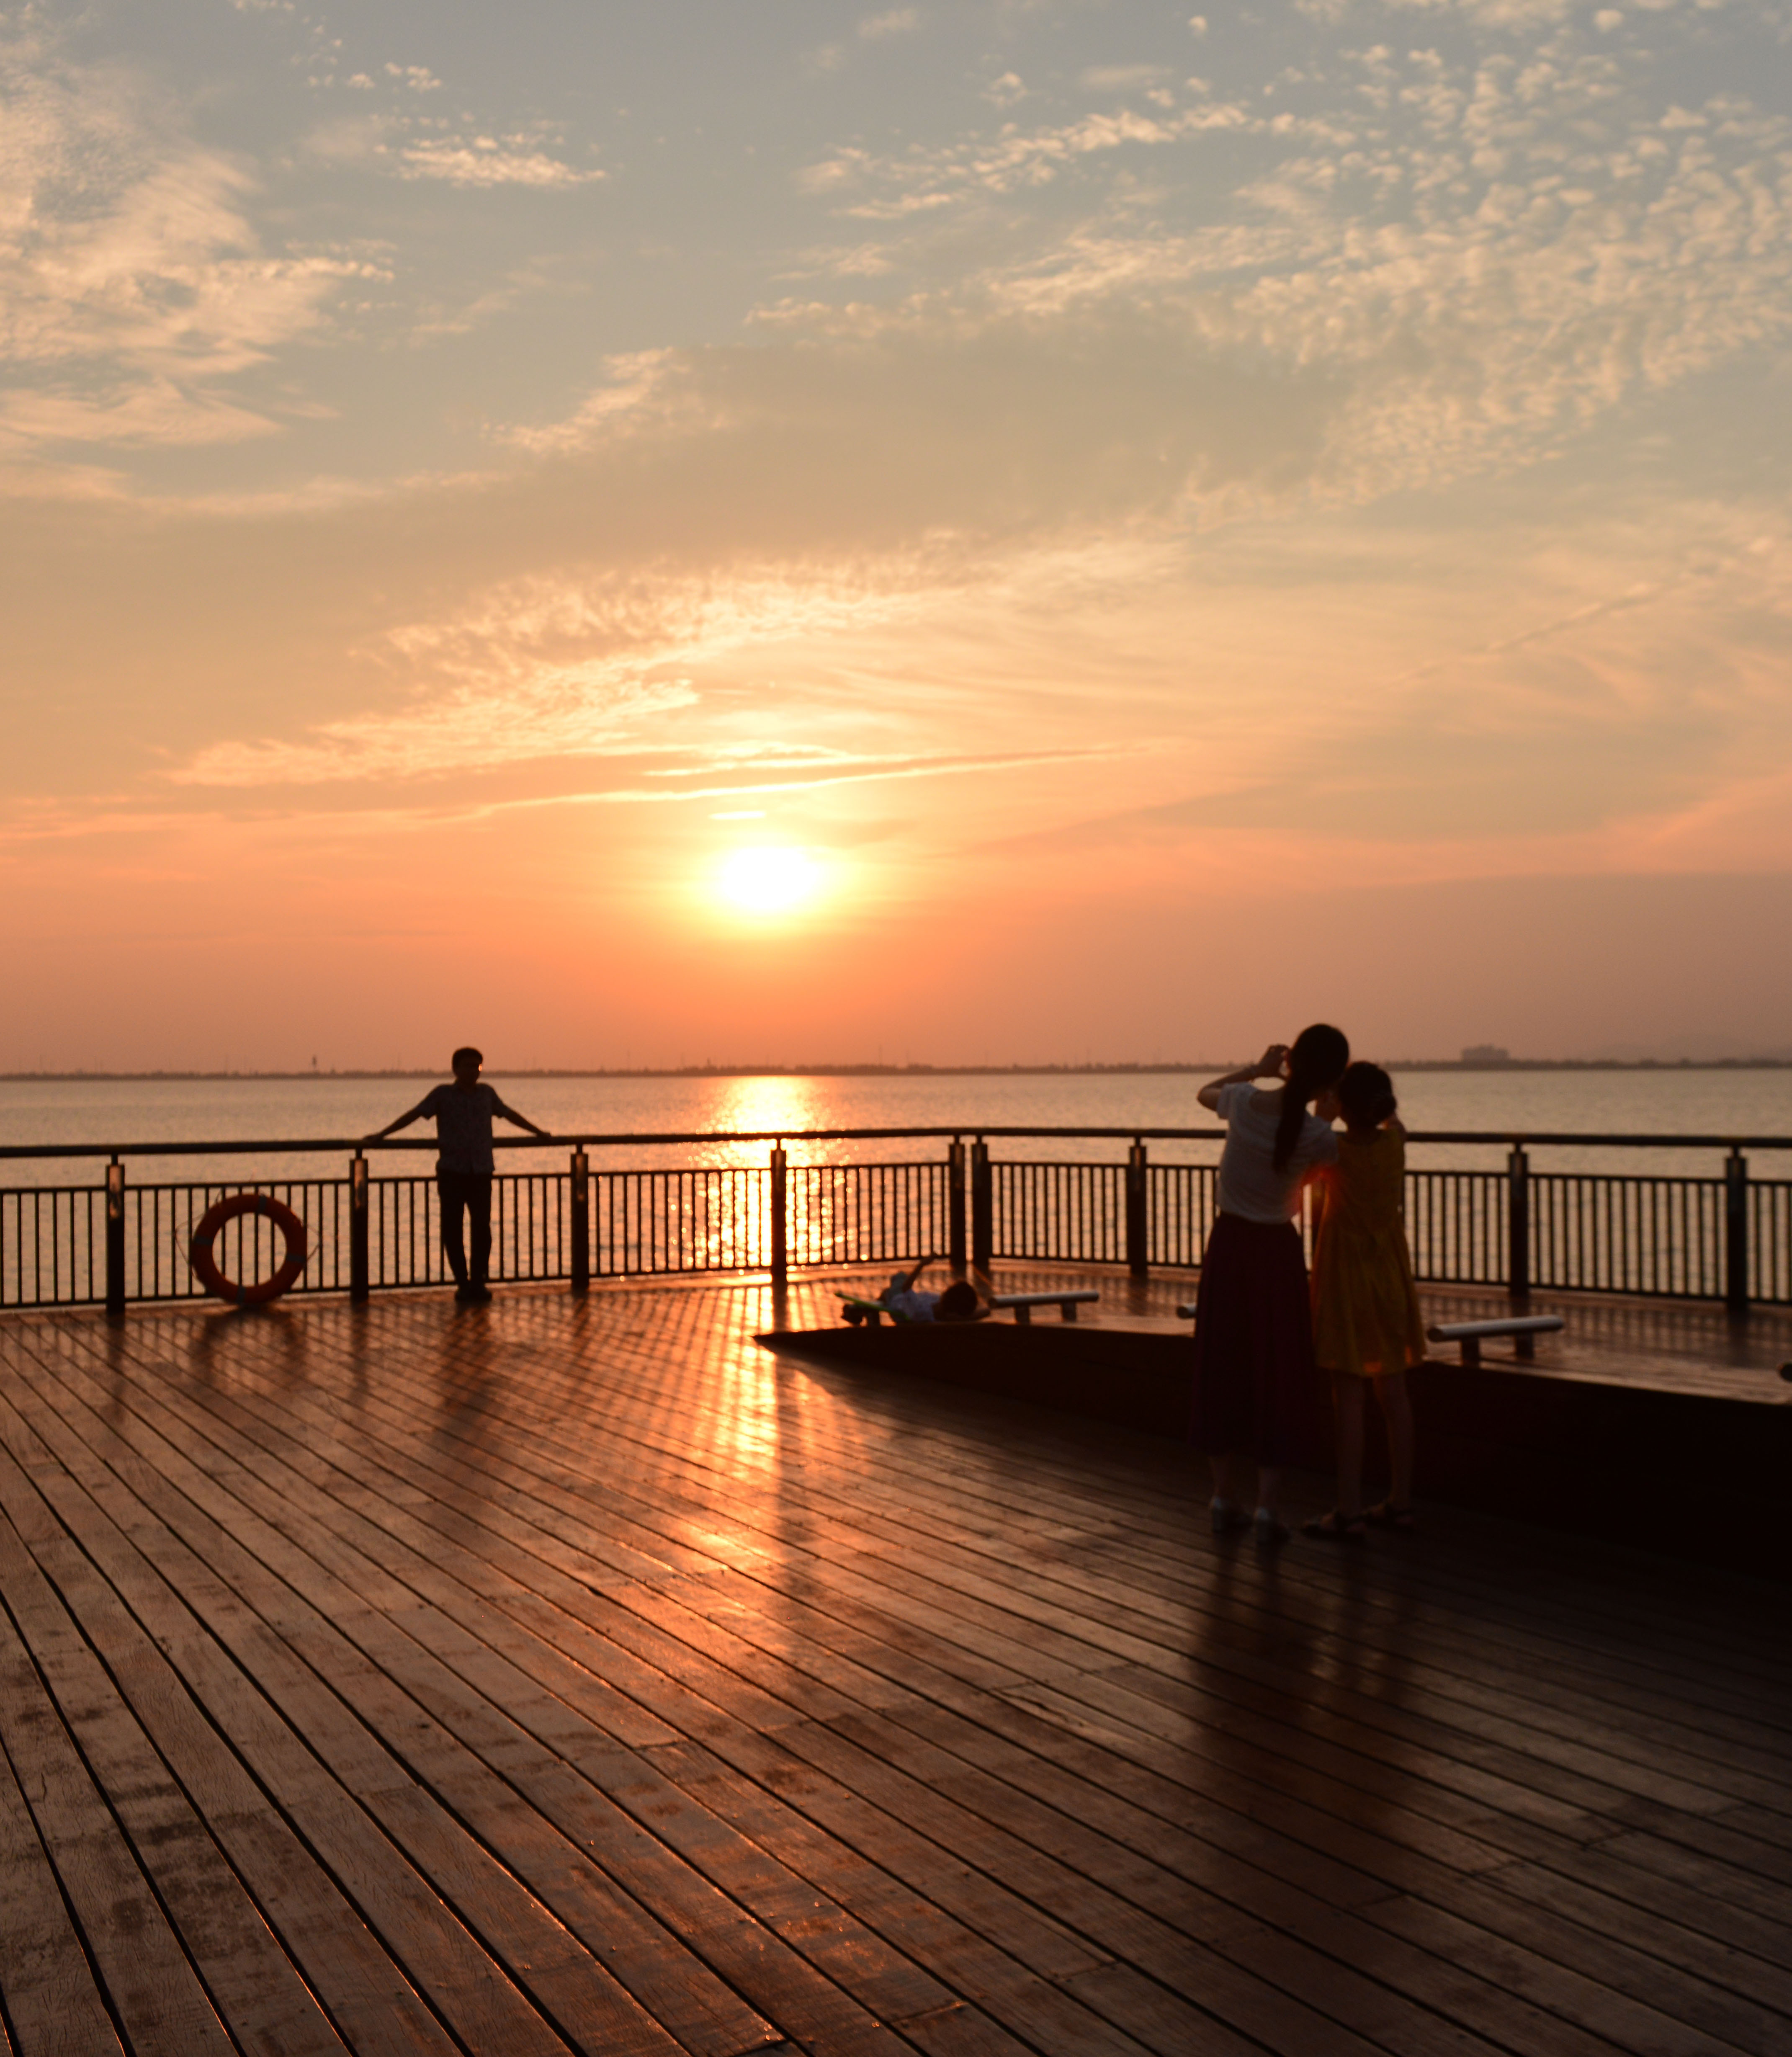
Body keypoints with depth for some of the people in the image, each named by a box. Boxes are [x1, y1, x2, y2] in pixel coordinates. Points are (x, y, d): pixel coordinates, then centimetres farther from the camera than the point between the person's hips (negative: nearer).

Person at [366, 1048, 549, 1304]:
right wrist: (382, 1134, -3)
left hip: (481, 1171, 2)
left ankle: (478, 1282, 7)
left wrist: (538, 1132, 31)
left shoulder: (486, 1094, 14)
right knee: (452, 1229, -2)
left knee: (482, 1227, -3)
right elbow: (414, 1115, 3)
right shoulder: (443, 1094, 6)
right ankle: (463, 1284, 6)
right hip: (451, 1172, -2)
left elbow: (509, 1113, 26)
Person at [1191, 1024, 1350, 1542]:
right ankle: (1267, 1505, 5)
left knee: (1223, 1369, 13)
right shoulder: (1319, 1136, -18)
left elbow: (1206, 1092, 13)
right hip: (1278, 1252, -3)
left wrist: (1256, 1069, 9)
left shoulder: (1244, 1103, -11)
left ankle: (1226, 1499, 21)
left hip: (1228, 1245, 3)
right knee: (1275, 1377, 7)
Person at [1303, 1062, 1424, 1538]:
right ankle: (1400, 1501, 17)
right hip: (1389, 1269, 5)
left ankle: (1349, 1509, -1)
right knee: (1392, 1390, 10)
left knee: (1348, 1393, -3)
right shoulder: (1395, 1141, -4)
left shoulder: (1334, 1150, -17)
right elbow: (1392, 1117, 20)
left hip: (1344, 1271, -5)